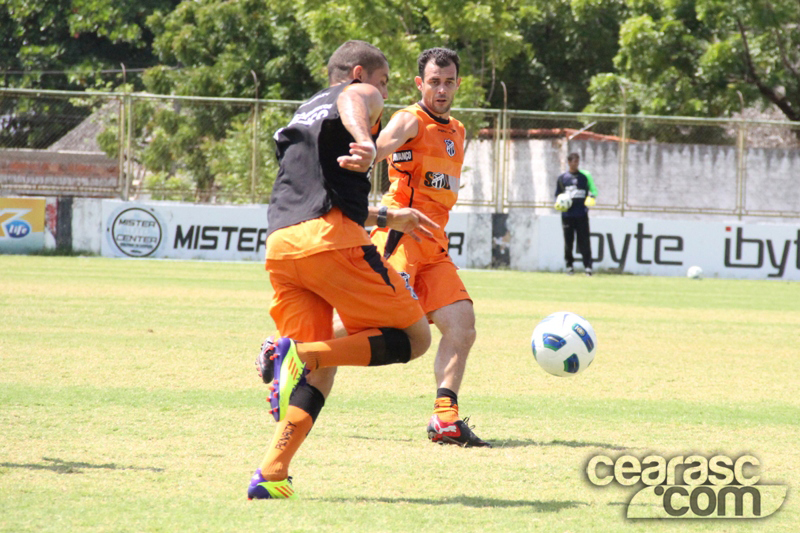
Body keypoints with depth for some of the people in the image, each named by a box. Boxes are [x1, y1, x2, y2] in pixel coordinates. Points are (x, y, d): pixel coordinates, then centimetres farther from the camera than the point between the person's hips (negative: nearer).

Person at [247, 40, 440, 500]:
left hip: (280, 243, 7)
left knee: (318, 372, 11)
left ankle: (271, 476, -9)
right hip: (331, 238, -7)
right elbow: (351, 103, -15)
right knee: (415, 337, 0)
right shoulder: (360, 93, 13)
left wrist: (390, 219, 59)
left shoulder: (305, 112, 36)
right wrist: (366, 141, -38)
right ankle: (301, 353, -21)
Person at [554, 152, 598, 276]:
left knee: (584, 241, -6)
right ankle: (569, 265, 13)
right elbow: (557, 195, 16)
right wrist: (558, 204, -4)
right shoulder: (562, 178, 10)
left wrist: (592, 198, -10)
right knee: (568, 241, 2)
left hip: (582, 214, -1)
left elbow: (593, 190, 11)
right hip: (567, 214, 1)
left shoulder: (585, 176, 8)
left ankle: (587, 266, -7)